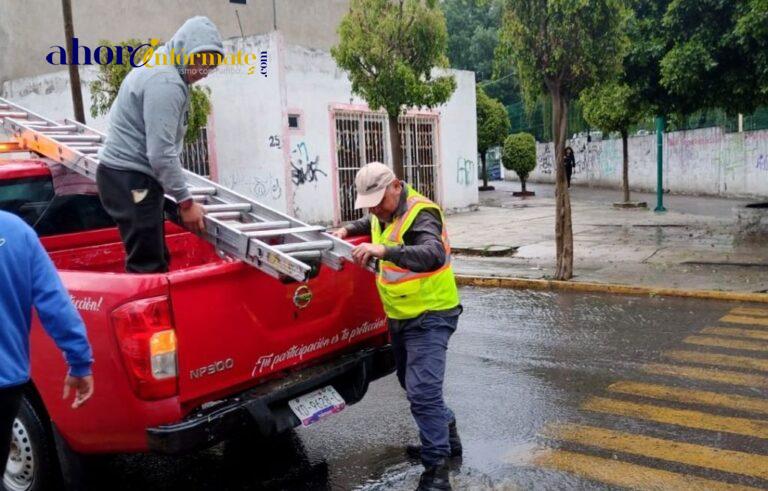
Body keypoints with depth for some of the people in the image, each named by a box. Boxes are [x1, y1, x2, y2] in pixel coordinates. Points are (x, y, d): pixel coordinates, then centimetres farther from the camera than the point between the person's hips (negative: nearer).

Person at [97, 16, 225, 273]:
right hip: (130, 179, -11)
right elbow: (162, 153, -23)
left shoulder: (159, 68, 14)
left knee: (154, 259, 14)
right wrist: (185, 201, -17)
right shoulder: (166, 82, -19)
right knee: (147, 266, -8)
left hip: (129, 175, 11)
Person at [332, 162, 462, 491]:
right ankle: (446, 437, 40)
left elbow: (434, 254, -41)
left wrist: (385, 250, -52)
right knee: (413, 385, 21)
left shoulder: (421, 214, -23)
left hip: (430, 317, -9)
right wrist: (348, 229, 13)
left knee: (422, 392, -15)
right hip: (400, 316, 10)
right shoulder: (385, 212, 5)